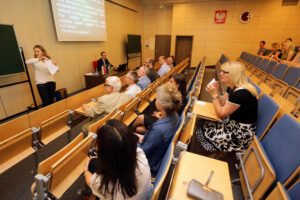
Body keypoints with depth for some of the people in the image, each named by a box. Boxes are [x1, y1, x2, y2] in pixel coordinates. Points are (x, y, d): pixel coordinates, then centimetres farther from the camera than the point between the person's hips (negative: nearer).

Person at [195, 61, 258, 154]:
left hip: (243, 131, -9)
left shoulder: (242, 93, -29)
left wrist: (214, 94, -21)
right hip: (233, 121, 9)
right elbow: (222, 103, 7)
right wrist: (216, 91, -8)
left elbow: (221, 113, -23)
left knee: (207, 133, -9)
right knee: (204, 124, 2)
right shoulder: (232, 88, 0)